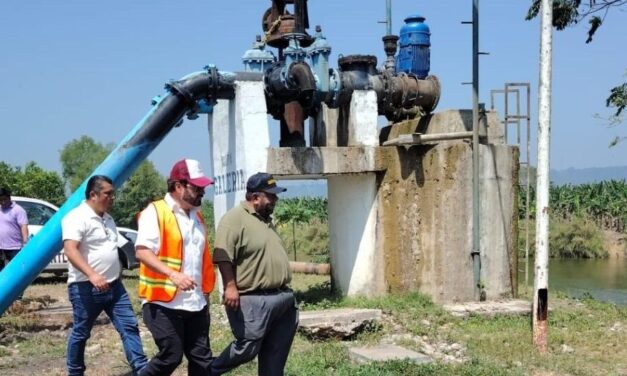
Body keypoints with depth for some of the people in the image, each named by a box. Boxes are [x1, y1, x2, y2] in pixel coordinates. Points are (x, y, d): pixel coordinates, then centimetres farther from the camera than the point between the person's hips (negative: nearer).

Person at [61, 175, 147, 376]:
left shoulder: (108, 219, 15)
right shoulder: (77, 217, -14)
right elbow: (70, 250, -26)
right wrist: (92, 275, -36)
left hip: (114, 285, 8)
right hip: (86, 288, -8)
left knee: (129, 326, 0)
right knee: (81, 333, 6)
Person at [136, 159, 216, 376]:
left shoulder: (196, 216, 15)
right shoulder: (155, 212, -10)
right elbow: (142, 252, -21)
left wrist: (206, 291, 20)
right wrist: (172, 274, -33)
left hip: (196, 303, 8)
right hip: (165, 303, -7)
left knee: (202, 359, 8)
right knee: (170, 357, -6)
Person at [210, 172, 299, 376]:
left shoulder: (266, 219, 17)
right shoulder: (235, 218, -13)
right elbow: (223, 255, -20)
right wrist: (231, 286, -25)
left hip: (283, 297, 9)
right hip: (253, 300, -9)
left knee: (275, 353, 10)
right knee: (247, 349, -2)